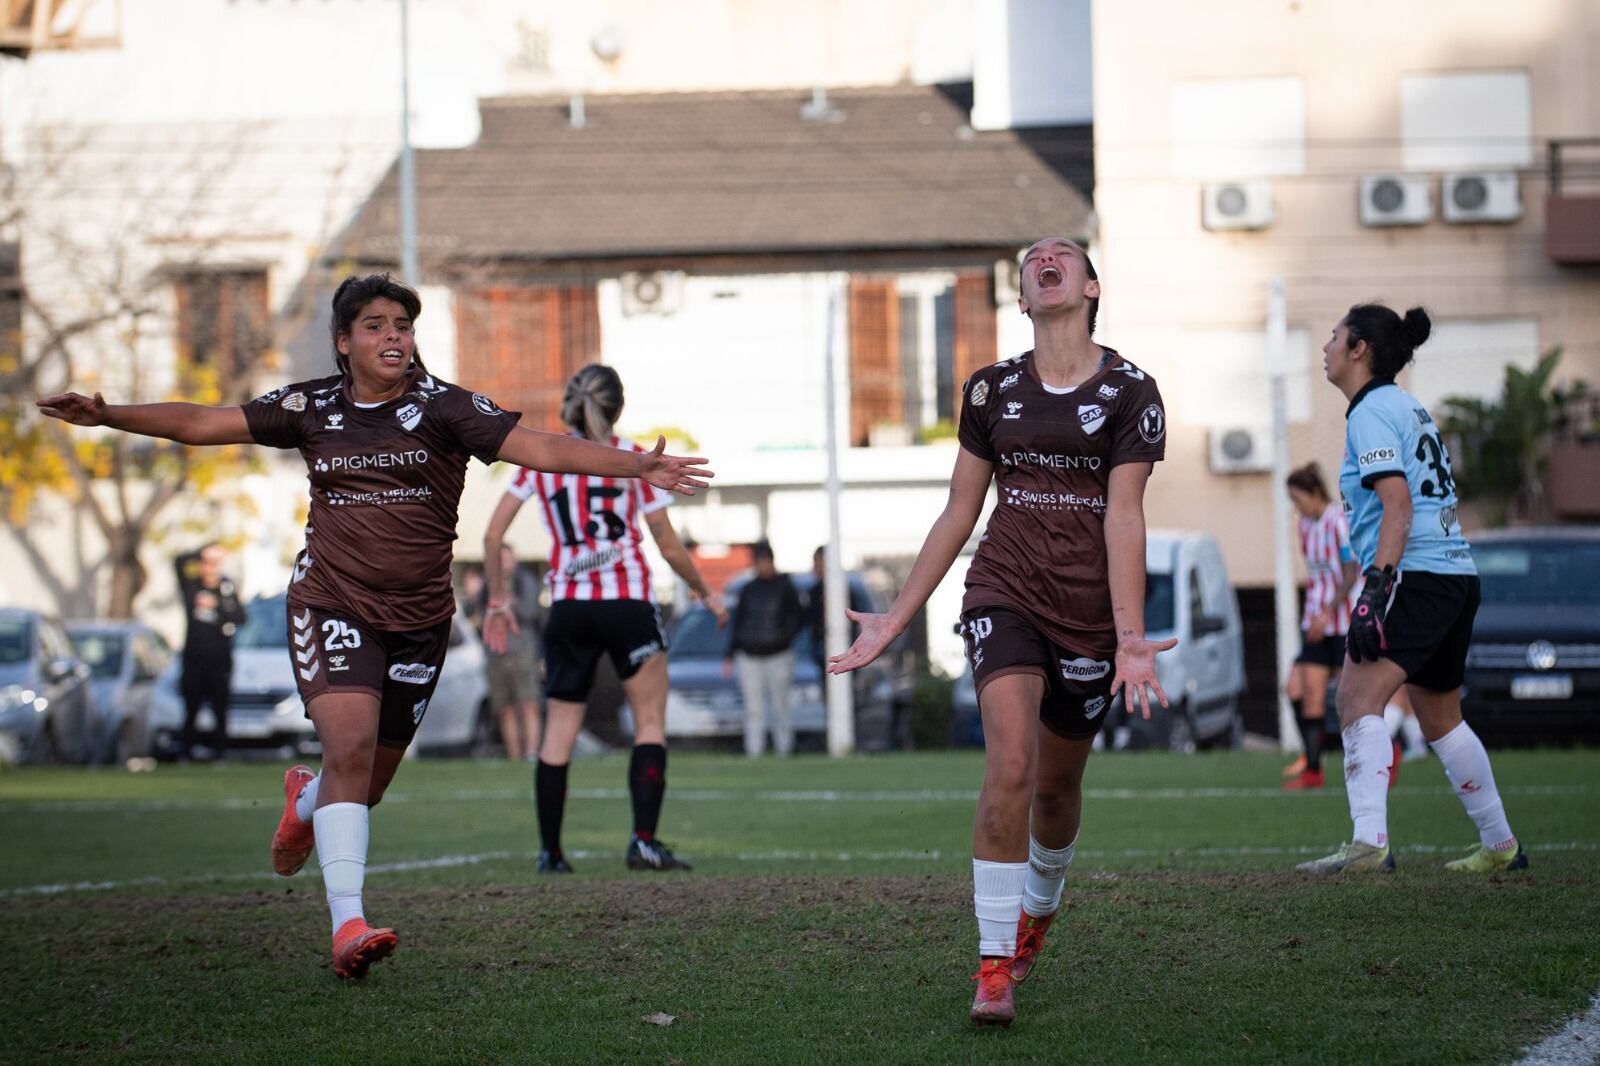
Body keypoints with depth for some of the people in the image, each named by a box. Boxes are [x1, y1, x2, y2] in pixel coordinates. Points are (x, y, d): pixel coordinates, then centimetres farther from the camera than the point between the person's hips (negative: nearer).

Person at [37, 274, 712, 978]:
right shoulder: (312, 408, 1)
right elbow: (204, 424, 7)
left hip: (418, 617, 1)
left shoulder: (443, 407, -5)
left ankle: (306, 802, 48)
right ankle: (348, 924, -24)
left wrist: (636, 467, -27)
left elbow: (539, 449, -15)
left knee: (366, 781, 10)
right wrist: (108, 416, -1)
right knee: (350, 748, -21)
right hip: (332, 606, -1)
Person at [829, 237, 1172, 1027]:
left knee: (1056, 788, 11)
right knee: (1009, 768, -19)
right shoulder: (992, 391, 5)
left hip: (1089, 608, -1)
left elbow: (1123, 516, -9)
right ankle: (995, 965, -16)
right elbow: (959, 512, 12)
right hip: (1005, 594, 1)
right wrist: (895, 620, 12)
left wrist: (1130, 635, -18)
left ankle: (1038, 909, 42)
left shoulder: (1129, 391, -3)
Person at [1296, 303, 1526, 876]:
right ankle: (1500, 844, 29)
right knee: (1440, 718, 20)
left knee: (1357, 695, -19)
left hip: (1417, 573, -10)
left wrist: (1377, 586, -24)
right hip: (1456, 573, 10)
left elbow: (1398, 505, -18)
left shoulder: (1372, 412, -8)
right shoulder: (1409, 408, 21)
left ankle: (1369, 840, -34)